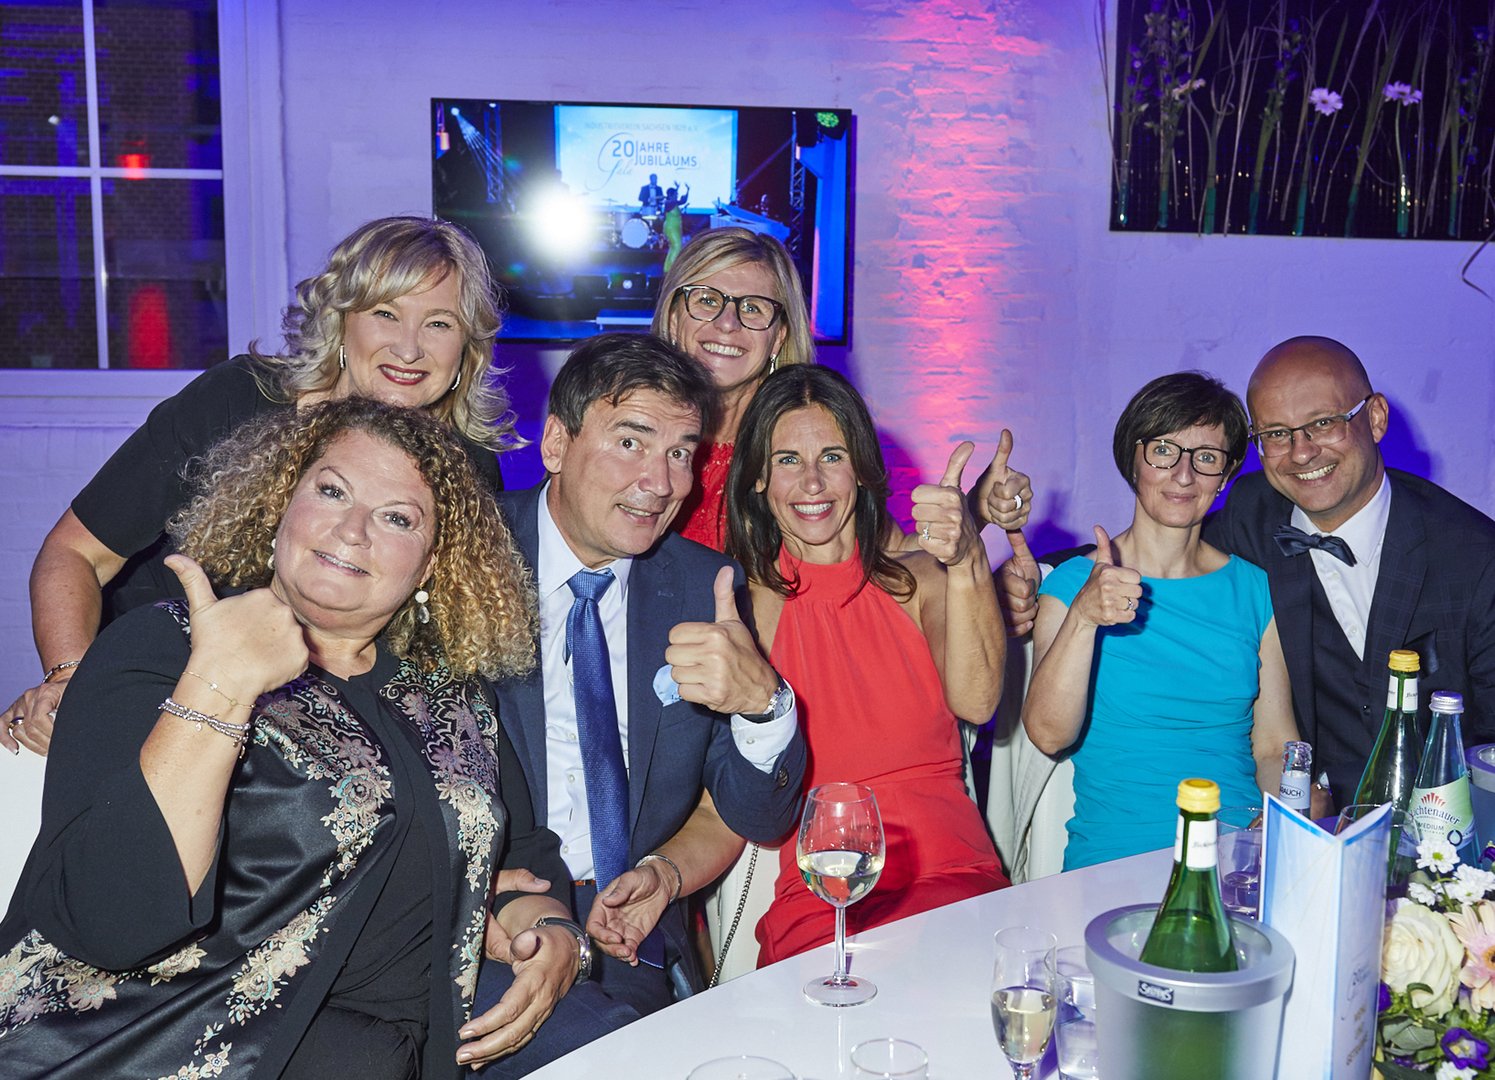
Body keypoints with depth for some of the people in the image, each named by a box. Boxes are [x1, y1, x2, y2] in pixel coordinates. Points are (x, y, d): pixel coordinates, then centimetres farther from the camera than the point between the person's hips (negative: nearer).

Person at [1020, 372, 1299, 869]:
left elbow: (1275, 746, 10)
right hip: (1116, 862, -2)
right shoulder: (1073, 583, 2)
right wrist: (1083, 617, -26)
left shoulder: (1255, 590, 12)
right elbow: (1049, 734, -12)